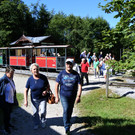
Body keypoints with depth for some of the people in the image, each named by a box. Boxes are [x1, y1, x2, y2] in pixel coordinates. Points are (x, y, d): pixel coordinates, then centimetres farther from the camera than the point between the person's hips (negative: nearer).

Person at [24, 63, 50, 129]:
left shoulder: (43, 77, -12)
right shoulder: (30, 79, -12)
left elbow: (48, 86, 2)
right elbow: (26, 90, -7)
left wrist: (46, 91, -19)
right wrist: (25, 100, -12)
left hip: (43, 98, 0)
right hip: (34, 99, 1)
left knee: (43, 112, -3)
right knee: (35, 113, 10)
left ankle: (43, 122, 29)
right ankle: (36, 124, 37)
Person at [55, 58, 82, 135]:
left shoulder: (76, 74, -4)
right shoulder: (62, 74, -5)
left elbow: (79, 86, -7)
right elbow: (57, 85, -1)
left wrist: (79, 96, -17)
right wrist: (57, 96, -4)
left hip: (73, 96, 2)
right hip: (64, 95, -2)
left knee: (70, 111, 16)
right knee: (66, 110, -16)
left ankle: (68, 122, 43)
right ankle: (67, 128, -6)